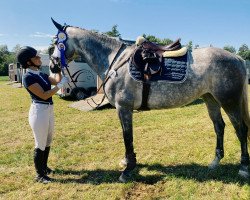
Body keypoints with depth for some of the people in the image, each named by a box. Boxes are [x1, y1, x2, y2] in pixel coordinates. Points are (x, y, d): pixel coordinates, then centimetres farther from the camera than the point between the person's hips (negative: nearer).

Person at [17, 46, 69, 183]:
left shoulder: (41, 74, 9)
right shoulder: (28, 77, -17)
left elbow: (57, 80, 16)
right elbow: (44, 95, -21)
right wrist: (60, 85, -19)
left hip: (49, 110, 9)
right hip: (39, 112, -9)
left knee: (48, 142, 20)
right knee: (40, 145, 4)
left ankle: (44, 166, 40)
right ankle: (39, 175, 20)